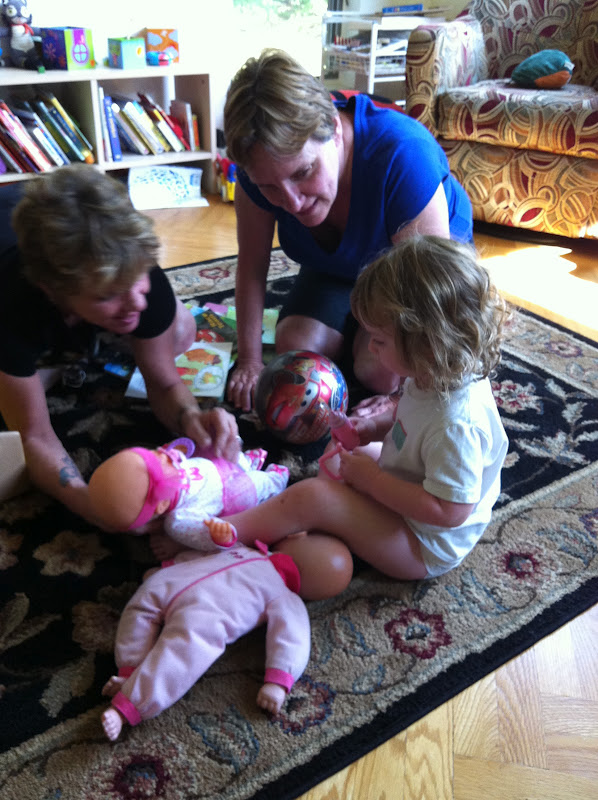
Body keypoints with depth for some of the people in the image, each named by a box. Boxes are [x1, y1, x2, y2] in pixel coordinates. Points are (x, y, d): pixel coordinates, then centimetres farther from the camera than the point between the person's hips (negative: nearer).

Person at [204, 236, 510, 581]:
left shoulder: (456, 423, -37)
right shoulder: (435, 379, -9)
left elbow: (449, 511, -34)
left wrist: (371, 479, -27)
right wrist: (375, 425, -5)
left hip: (424, 548, -10)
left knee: (311, 498, -19)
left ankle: (224, 530, -4)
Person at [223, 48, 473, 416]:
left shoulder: (403, 156, -41)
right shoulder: (264, 163, -27)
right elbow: (252, 265, -14)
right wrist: (250, 360, -11)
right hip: (339, 266, 4)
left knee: (379, 369, -24)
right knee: (295, 349, -17)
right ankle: (356, 323, 13)